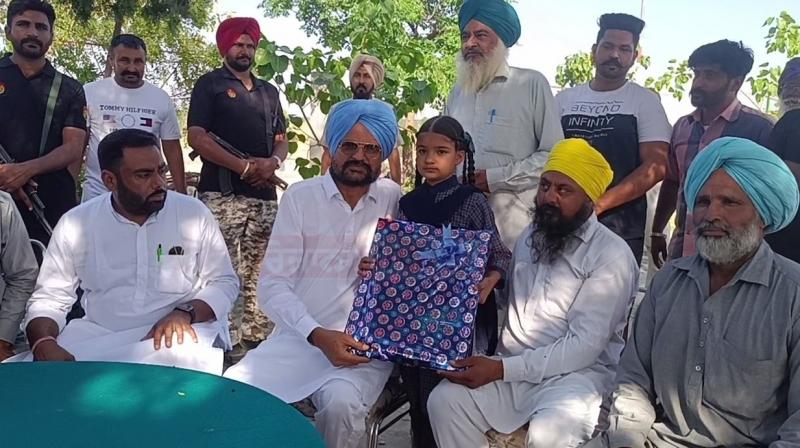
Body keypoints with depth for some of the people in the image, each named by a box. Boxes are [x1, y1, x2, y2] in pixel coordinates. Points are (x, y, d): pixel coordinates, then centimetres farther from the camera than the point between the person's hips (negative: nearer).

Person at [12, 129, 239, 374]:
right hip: (95, 336, 2)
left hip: (175, 335, -2)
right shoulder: (75, 223, 1)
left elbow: (224, 282, 2)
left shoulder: (194, 213, -2)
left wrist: (185, 312, -19)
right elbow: (49, 298, 6)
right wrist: (44, 343, -16)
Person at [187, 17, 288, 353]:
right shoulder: (210, 84, 6)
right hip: (222, 194, -5)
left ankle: (257, 341, 12)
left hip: (265, 195, 5)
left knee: (258, 276, 6)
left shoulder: (269, 92, 21)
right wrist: (245, 167, -13)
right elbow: (196, 137, -5)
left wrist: (272, 162, -5)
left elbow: (282, 141, 20)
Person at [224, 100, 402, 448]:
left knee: (341, 404, -30)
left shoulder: (394, 199, 5)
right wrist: (317, 335, -18)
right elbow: (272, 284, -4)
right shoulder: (300, 197, 2)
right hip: (298, 338, 1)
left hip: (366, 346, 0)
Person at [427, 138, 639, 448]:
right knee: (444, 401, -17)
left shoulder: (611, 256, -9)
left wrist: (501, 370, -19)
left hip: (576, 373, -6)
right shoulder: (529, 238, 16)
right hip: (513, 369, 6)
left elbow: (585, 345, -16)